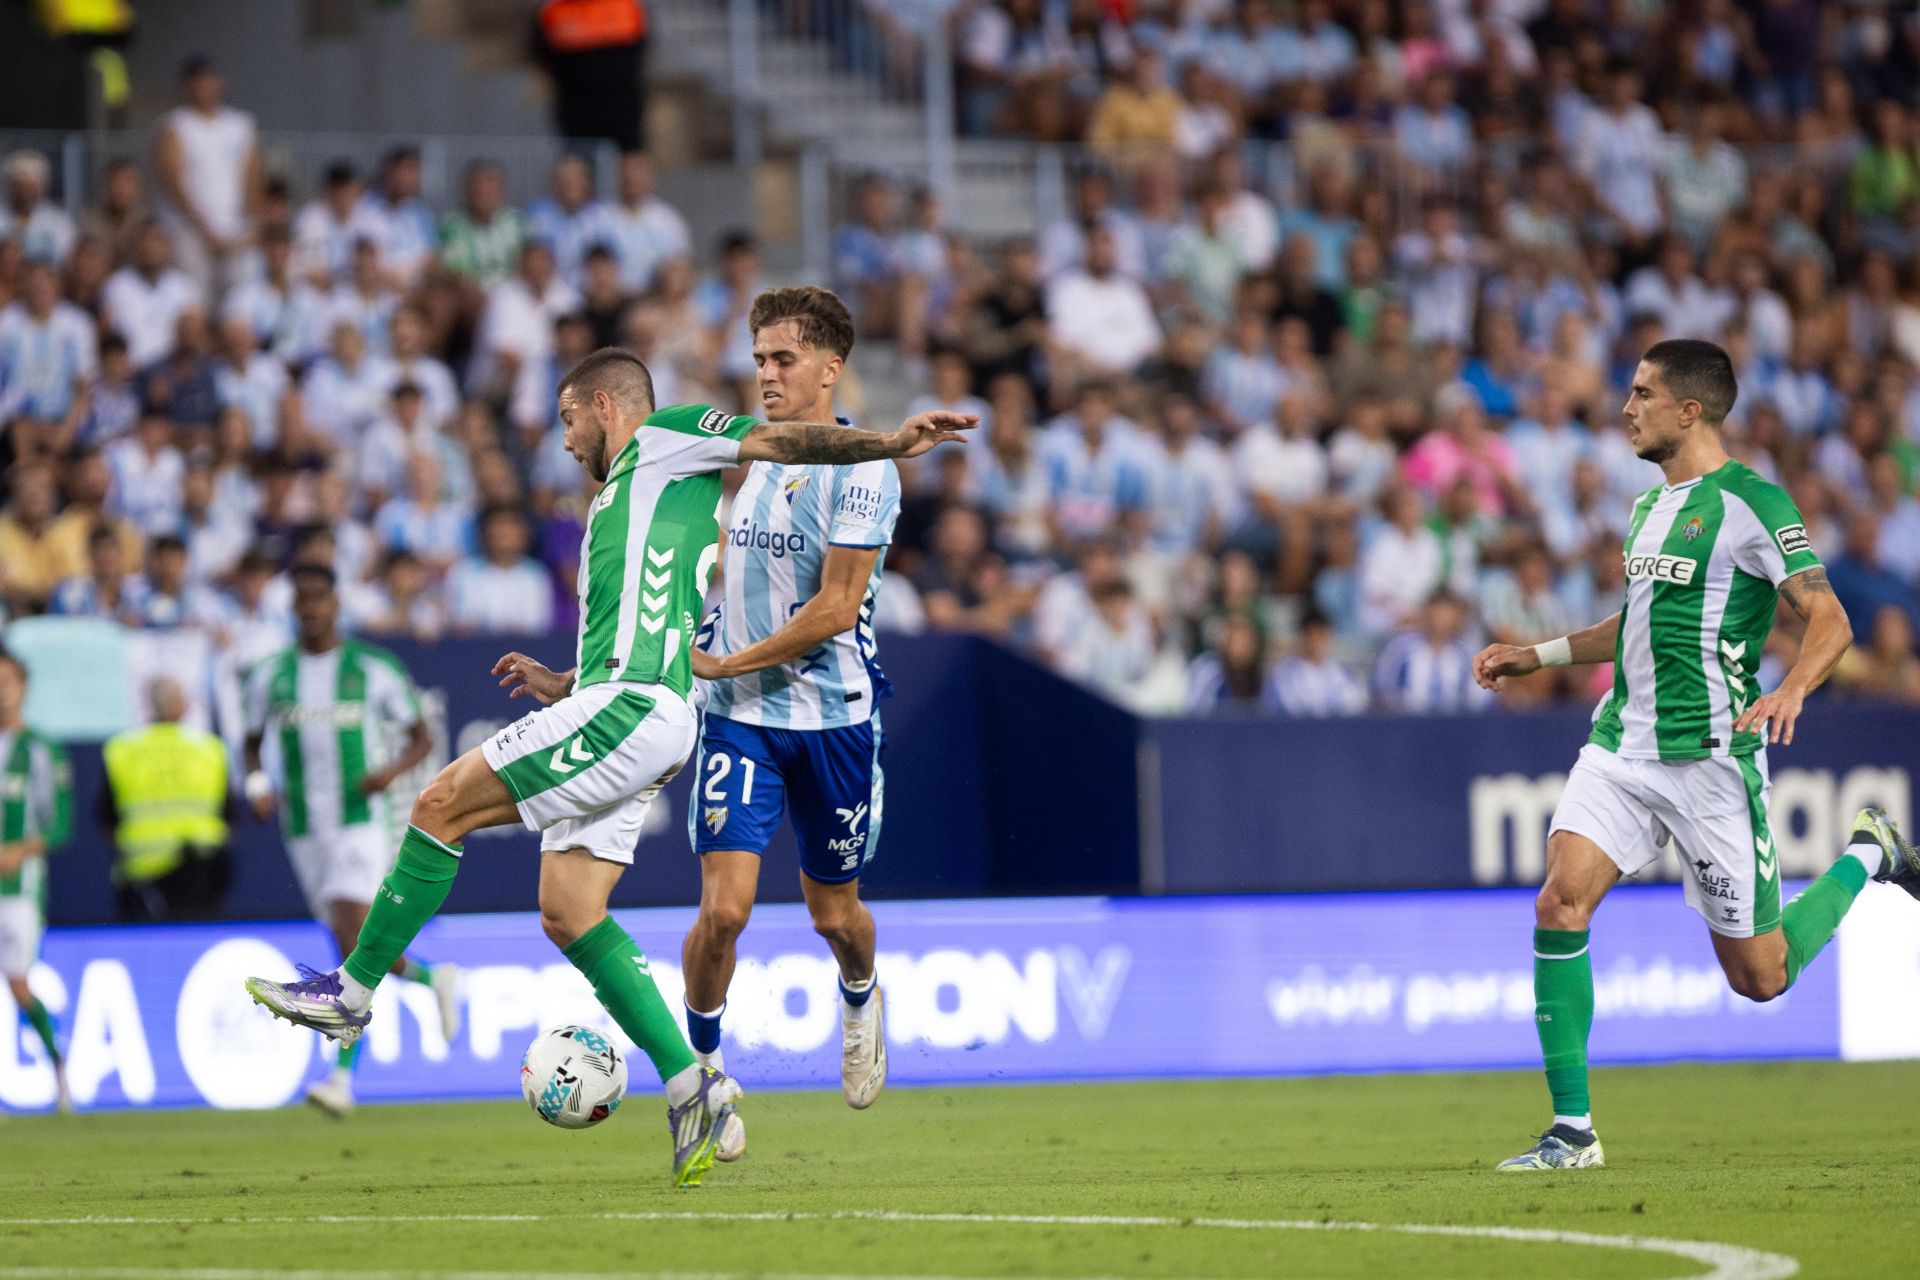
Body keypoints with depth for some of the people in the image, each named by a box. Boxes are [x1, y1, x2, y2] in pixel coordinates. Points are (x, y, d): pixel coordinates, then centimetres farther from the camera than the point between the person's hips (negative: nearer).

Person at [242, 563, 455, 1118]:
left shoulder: (373, 669, -1)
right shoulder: (270, 676, 8)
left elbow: (422, 737, 6)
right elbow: (253, 743, 20)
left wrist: (392, 770, -15)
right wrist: (257, 785, -2)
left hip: (361, 823, -4)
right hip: (304, 832, 4)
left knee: (352, 942, -19)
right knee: (360, 954, 7)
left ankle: (342, 1079, -16)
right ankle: (433, 979, 35)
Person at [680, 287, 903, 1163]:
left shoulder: (860, 468, -11)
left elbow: (835, 609, -16)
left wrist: (727, 663, -14)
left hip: (832, 718, -3)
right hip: (738, 719, 3)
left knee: (832, 914, 12)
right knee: (723, 907, -12)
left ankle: (859, 1001, 46)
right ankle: (701, 1068, 7)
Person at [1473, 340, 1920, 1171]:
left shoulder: (1750, 504, -10)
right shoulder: (1651, 506, 15)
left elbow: (1830, 622, -14)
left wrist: (1790, 691, -33)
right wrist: (1539, 655, 26)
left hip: (1710, 756, -7)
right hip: (1622, 747, 7)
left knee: (1760, 977, 2)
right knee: (1560, 901, -15)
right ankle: (1572, 1130, -10)